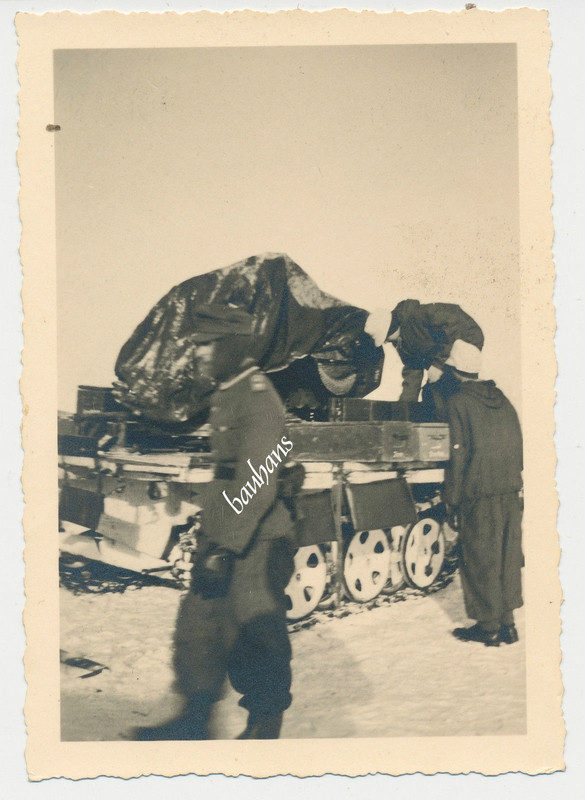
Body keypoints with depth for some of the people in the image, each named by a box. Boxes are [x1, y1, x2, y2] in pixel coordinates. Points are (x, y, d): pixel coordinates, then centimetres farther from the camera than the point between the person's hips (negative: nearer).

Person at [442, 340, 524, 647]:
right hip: (511, 491, 6)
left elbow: (457, 454, -11)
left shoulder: (457, 402, -7)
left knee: (480, 560, 4)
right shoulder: (501, 398, 12)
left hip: (479, 495, -6)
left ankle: (488, 627, 11)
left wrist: (452, 503, -7)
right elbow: (518, 446, 13)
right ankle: (507, 624, 20)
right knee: (507, 557, 13)